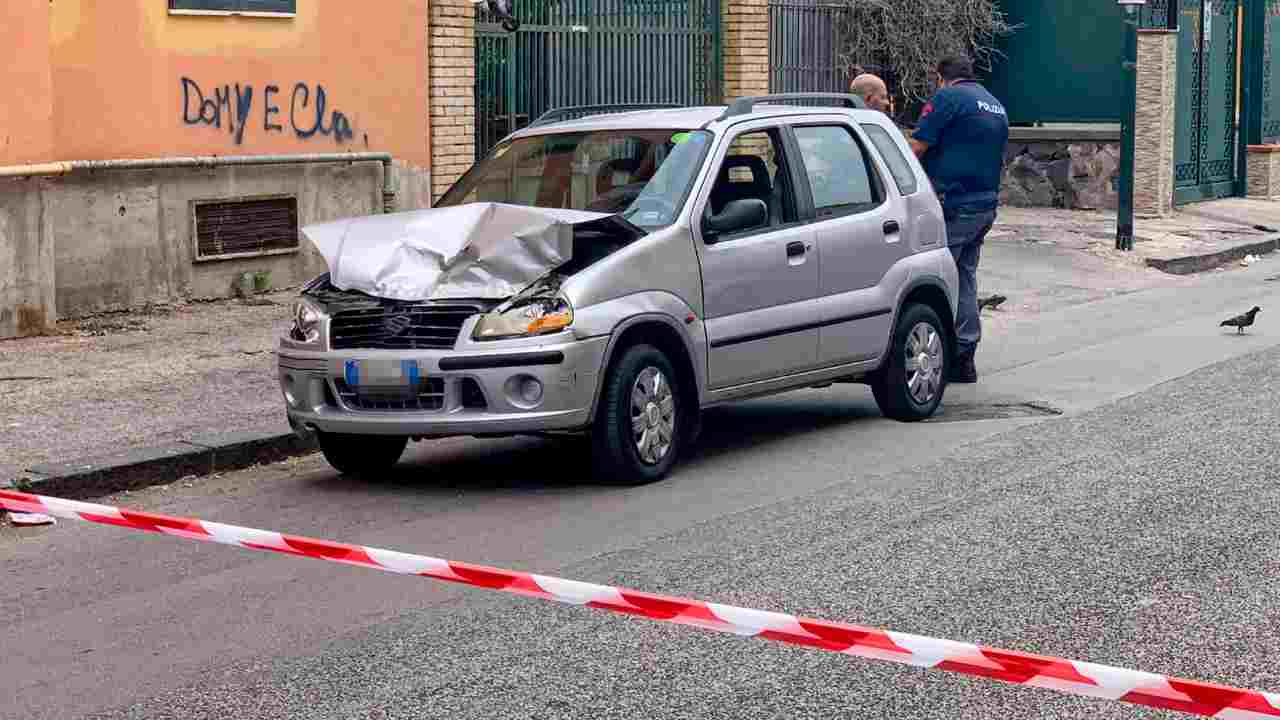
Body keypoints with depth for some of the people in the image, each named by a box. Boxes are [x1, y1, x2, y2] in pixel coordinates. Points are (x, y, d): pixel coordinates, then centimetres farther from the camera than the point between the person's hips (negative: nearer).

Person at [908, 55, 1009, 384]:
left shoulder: (948, 97, -7)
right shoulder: (996, 106, 20)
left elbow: (917, 147, -13)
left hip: (953, 205, -9)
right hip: (986, 206, 9)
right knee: (965, 279, 14)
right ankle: (963, 359, 16)